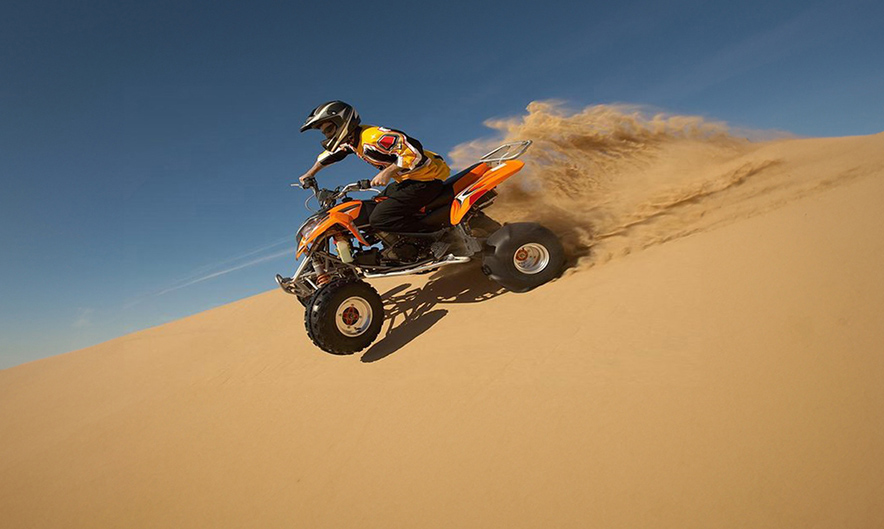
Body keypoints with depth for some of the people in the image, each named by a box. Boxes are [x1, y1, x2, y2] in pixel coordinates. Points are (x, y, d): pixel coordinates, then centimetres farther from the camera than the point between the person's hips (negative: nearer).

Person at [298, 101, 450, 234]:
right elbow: (331, 153, 32)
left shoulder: (372, 137, -21)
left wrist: (387, 172, -26)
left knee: (379, 219, -21)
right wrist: (310, 174, 39)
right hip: (407, 179, 10)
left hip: (425, 179, -10)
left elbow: (413, 149, -28)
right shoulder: (351, 140, 11)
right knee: (375, 207, 20)